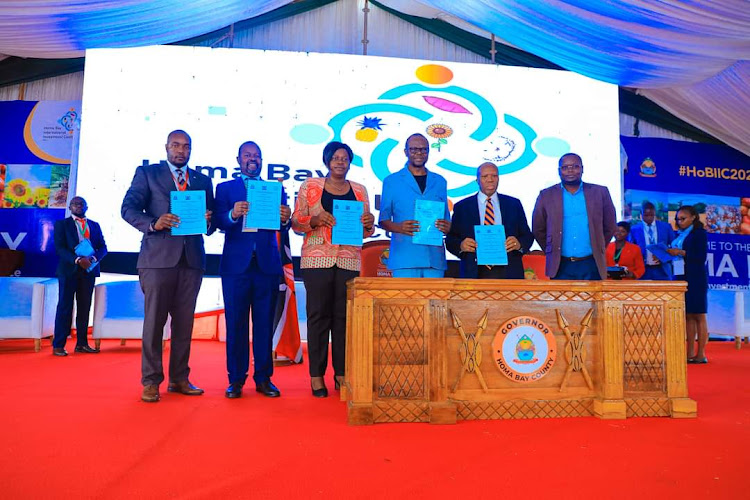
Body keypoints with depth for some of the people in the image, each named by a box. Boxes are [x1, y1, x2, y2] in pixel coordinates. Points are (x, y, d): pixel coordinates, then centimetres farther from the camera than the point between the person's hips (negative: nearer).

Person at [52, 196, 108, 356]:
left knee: (85, 307, 5)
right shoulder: (61, 224, 6)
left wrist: (94, 258, -11)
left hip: (89, 270, 3)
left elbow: (103, 247, 9)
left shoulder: (95, 225, 15)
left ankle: (81, 344, 11)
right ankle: (58, 345, 1)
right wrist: (77, 260, -20)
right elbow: (60, 247, -6)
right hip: (69, 269, -3)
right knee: (65, 306, -3)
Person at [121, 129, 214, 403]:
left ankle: (179, 378, 17)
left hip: (192, 258, 3)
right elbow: (128, 208, 0)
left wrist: (208, 222, -9)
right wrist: (153, 224, -18)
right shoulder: (147, 173, 8)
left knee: (184, 322, 7)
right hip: (158, 257, -3)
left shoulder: (202, 180, 17)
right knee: (154, 320, -1)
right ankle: (151, 381, 9)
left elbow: (211, 219, 15)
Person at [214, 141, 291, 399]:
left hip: (267, 264, 1)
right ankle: (236, 379, 11)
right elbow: (219, 222, -3)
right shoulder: (225, 188, 11)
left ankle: (264, 378, 13)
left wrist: (285, 218, -20)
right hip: (236, 264, -1)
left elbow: (283, 225, 3)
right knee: (236, 323, 2)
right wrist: (232, 215, -25)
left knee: (264, 323, 4)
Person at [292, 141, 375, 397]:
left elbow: (366, 232, 16)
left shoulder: (359, 190, 14)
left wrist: (369, 224, -6)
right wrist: (315, 220, -15)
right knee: (318, 315, 0)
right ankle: (317, 375, 9)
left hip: (349, 261, 2)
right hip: (317, 259, -2)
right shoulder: (310, 186, 7)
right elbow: (296, 223, 4)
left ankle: (342, 373, 13)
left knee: (344, 316, 3)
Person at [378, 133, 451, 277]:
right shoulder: (392, 181, 8)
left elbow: (446, 218, 19)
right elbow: (383, 219, 5)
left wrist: (446, 227, -4)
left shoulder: (439, 182, 17)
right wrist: (398, 228, -16)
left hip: (435, 257, 3)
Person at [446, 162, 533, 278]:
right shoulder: (462, 207, 9)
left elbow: (528, 236, 10)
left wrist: (519, 244, -11)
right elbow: (450, 240, 5)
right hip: (475, 273, -1)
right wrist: (460, 245, -17)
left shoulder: (514, 204, 13)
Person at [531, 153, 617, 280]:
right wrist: (552, 253, 9)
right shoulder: (546, 195, 3)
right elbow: (538, 229, 10)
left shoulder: (600, 193, 4)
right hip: (561, 267, -1)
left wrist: (598, 250, 12)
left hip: (592, 266, 1)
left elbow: (610, 227, 12)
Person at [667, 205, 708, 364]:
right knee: (687, 315, 6)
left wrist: (681, 252, -15)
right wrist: (668, 254, 1)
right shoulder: (680, 235, 16)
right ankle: (690, 353, 9)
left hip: (695, 279, -6)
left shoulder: (699, 233, -3)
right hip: (681, 278, 7)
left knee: (699, 316, -3)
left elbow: (701, 258, -11)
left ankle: (701, 354, 0)